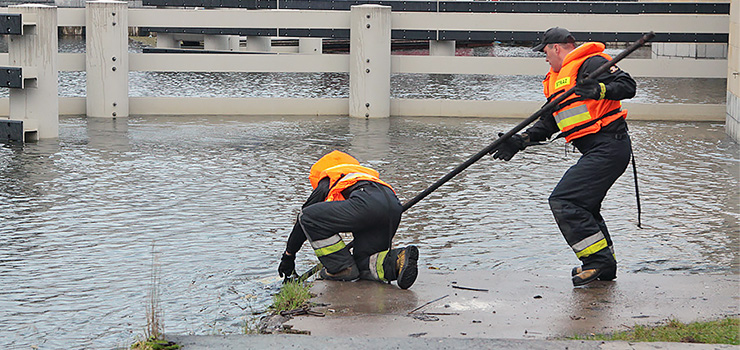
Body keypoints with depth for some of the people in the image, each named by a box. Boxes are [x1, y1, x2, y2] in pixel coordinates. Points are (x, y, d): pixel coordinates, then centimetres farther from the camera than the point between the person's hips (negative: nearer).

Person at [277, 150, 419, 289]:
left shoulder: (327, 183, 28)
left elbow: (304, 218, 30)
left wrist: (288, 255, 38)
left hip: (367, 204, -7)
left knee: (308, 216, 7)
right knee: (363, 262, 19)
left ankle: (341, 268, 5)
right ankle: (398, 260, -12)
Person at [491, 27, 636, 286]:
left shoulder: (591, 63, -7)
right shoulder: (555, 79, 22)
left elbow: (628, 86, -16)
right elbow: (547, 123, 23)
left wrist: (600, 90, -31)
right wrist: (519, 141, 14)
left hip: (609, 146, -11)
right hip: (597, 151, 11)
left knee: (563, 201, -15)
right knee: (583, 206, 18)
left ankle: (599, 260, -11)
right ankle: (604, 266, 27)